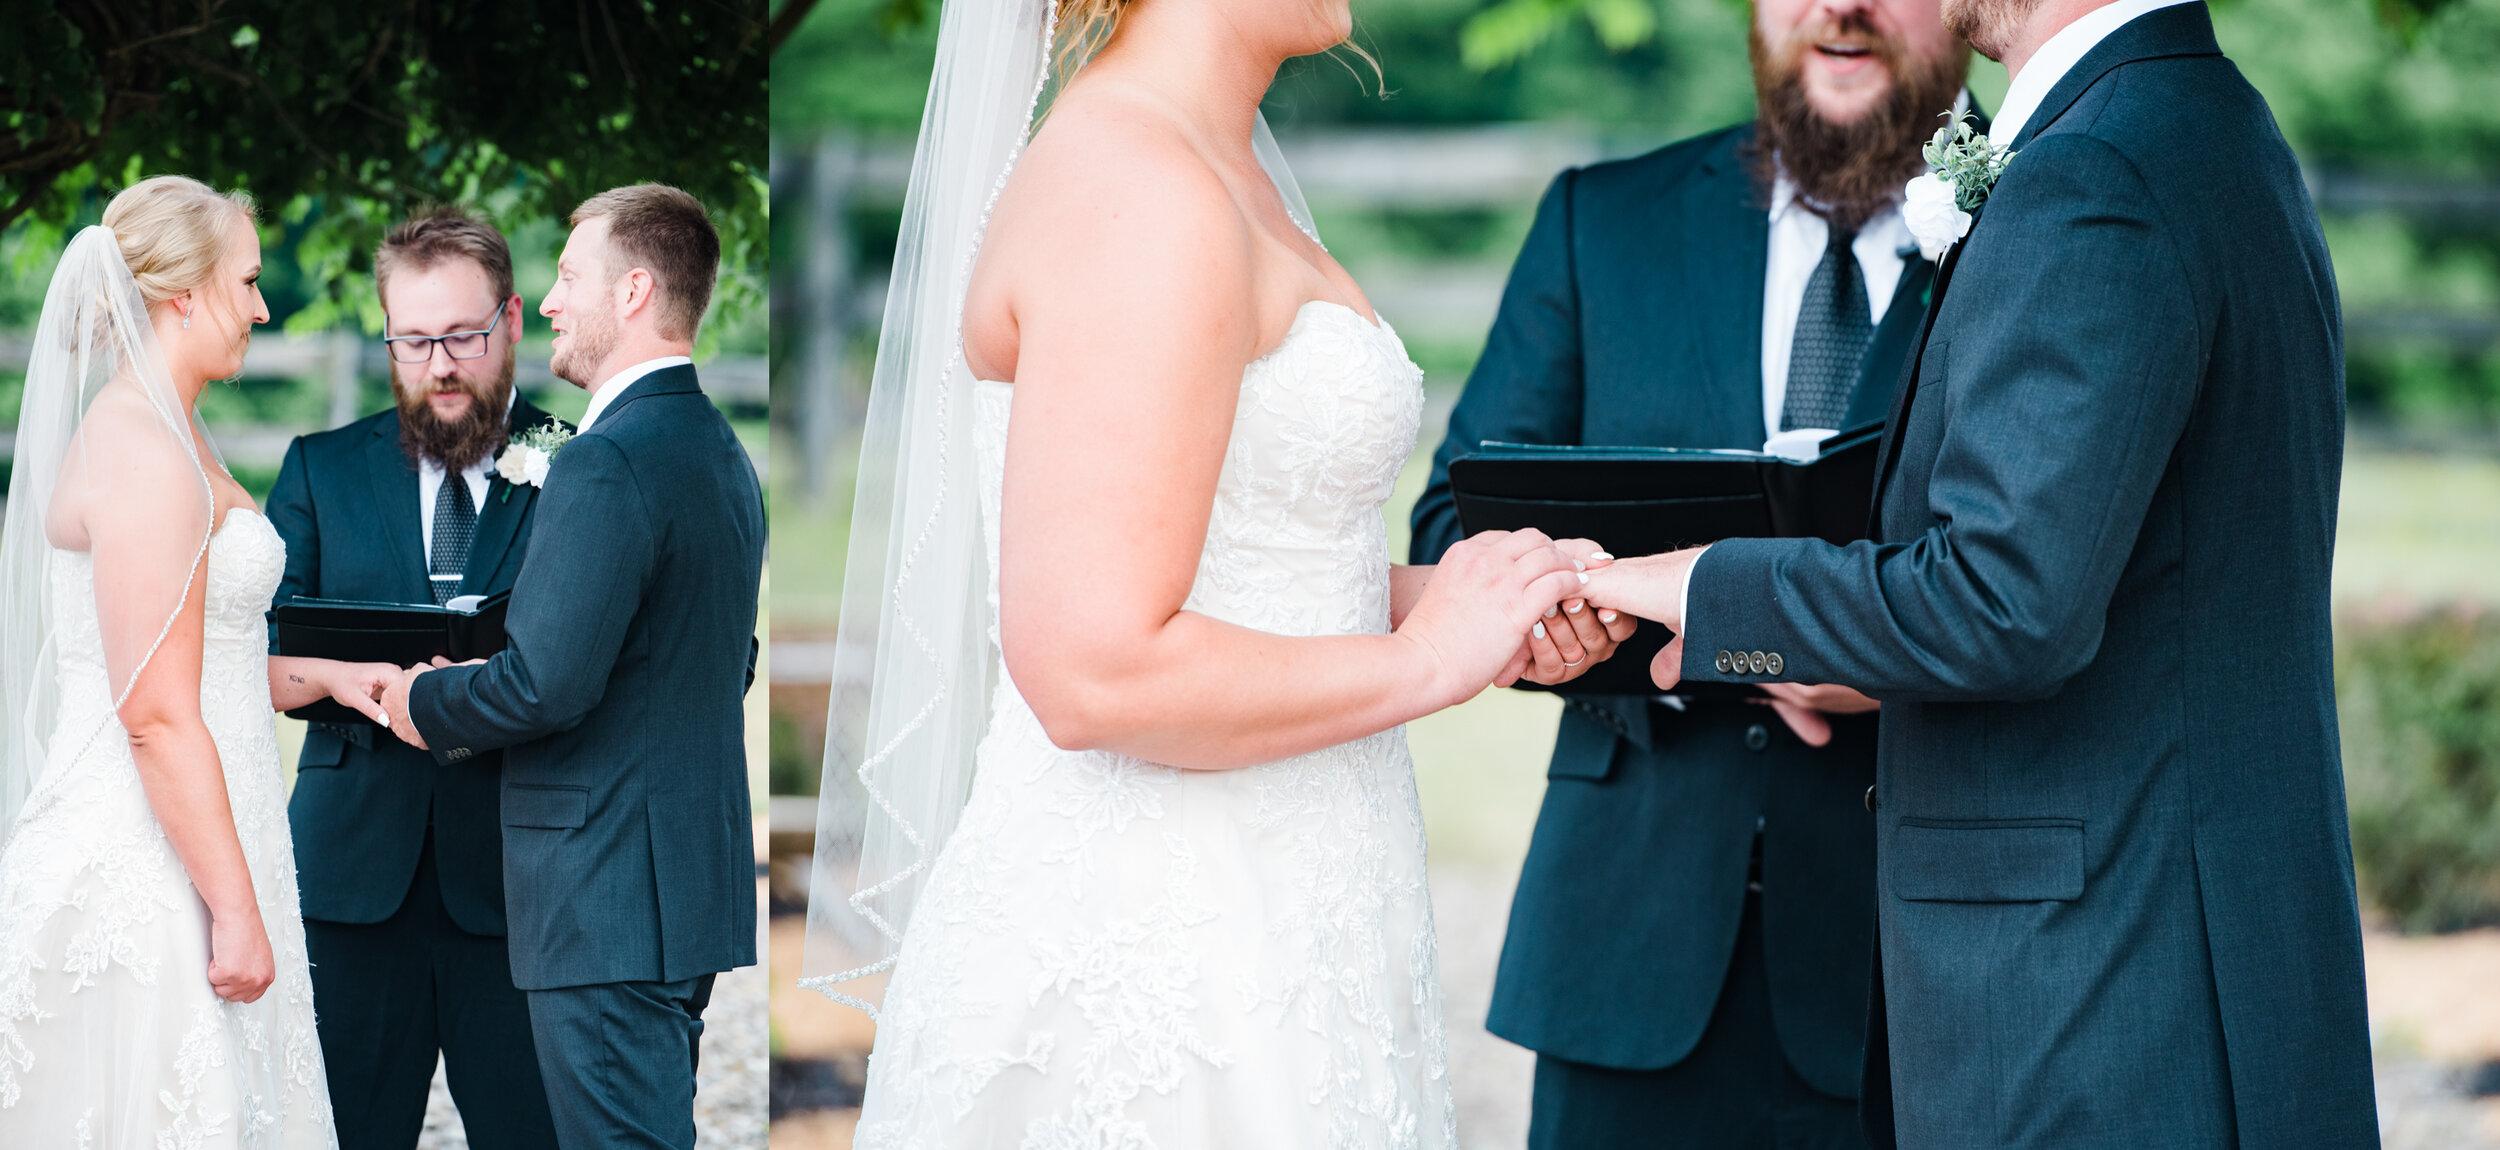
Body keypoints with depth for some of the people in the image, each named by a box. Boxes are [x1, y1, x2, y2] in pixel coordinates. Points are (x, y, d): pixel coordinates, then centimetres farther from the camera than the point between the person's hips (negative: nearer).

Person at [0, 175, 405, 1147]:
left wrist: (319, 676, 16)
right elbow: (158, 717, -21)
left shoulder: (158, 434, 15)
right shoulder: (147, 458, -17)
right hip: (148, 881, -10)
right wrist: (237, 911, -20)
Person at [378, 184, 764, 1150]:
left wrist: (428, 704, -3)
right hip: (699, 879, 10)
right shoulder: (725, 456, 14)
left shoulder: (607, 464, -18)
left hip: (608, 902, -10)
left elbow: (548, 682, -23)